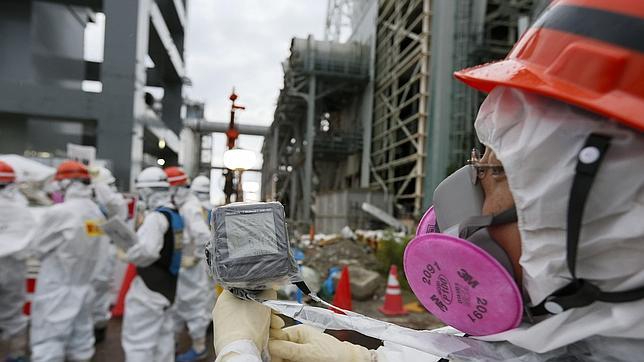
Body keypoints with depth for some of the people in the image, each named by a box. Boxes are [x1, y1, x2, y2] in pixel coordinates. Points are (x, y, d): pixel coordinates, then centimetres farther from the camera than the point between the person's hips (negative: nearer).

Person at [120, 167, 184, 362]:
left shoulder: (156, 217, -21)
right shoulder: (176, 215, 6)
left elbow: (146, 251, -33)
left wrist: (128, 253, -16)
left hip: (150, 287, -9)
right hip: (169, 285, 9)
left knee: (138, 340, 3)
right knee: (163, 335, 22)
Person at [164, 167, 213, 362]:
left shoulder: (190, 208, -23)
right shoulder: (182, 206, 7)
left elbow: (204, 236, -35)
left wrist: (194, 258, -24)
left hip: (191, 269, -9)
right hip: (180, 267, 9)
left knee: (194, 305, 5)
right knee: (177, 304, 21)